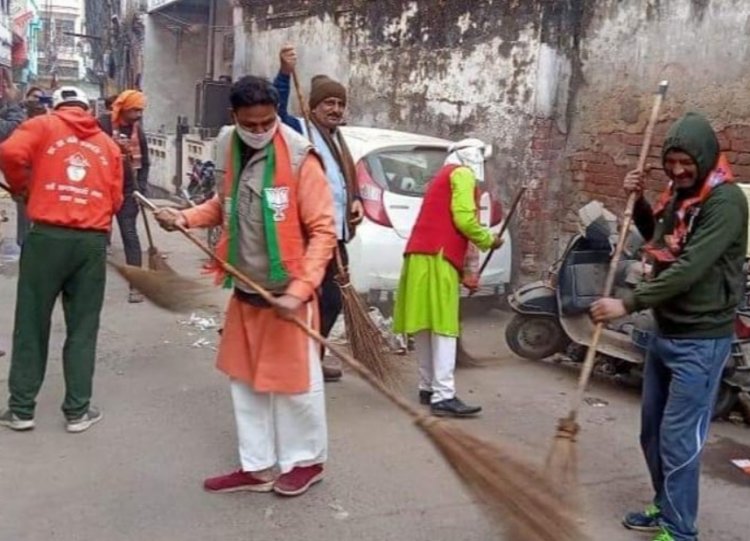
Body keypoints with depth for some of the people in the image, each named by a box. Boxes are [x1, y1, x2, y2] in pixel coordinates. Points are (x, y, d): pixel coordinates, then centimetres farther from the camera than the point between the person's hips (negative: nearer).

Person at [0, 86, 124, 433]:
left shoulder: (43, 125, 7)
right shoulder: (108, 144, 13)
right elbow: (115, 200, 10)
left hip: (48, 236, -2)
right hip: (93, 241, 2)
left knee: (32, 323, 9)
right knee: (83, 328, 10)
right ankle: (78, 410, 14)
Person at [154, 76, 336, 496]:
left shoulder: (299, 159, -16)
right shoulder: (231, 152, 5)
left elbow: (323, 230, -17)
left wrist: (299, 290, -25)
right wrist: (185, 218, 2)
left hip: (286, 293, -7)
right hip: (245, 291, 7)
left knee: (295, 381, 6)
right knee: (245, 381, 14)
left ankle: (306, 460, 28)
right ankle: (258, 467, 29)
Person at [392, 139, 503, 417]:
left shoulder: (443, 176, 30)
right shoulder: (462, 174, 1)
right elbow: (464, 219, -12)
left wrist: (466, 270, 23)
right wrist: (489, 240, 5)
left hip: (423, 255, 10)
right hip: (437, 258, -10)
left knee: (426, 326, 11)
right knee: (443, 326, -12)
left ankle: (428, 388, 16)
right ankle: (443, 396, -15)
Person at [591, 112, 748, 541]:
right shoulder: (678, 194, 10)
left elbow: (689, 268, -26)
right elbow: (659, 241, 27)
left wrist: (629, 304, -25)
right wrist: (639, 201, 9)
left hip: (701, 340, -9)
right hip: (665, 333, 9)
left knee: (678, 438, -5)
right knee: (652, 431, 17)